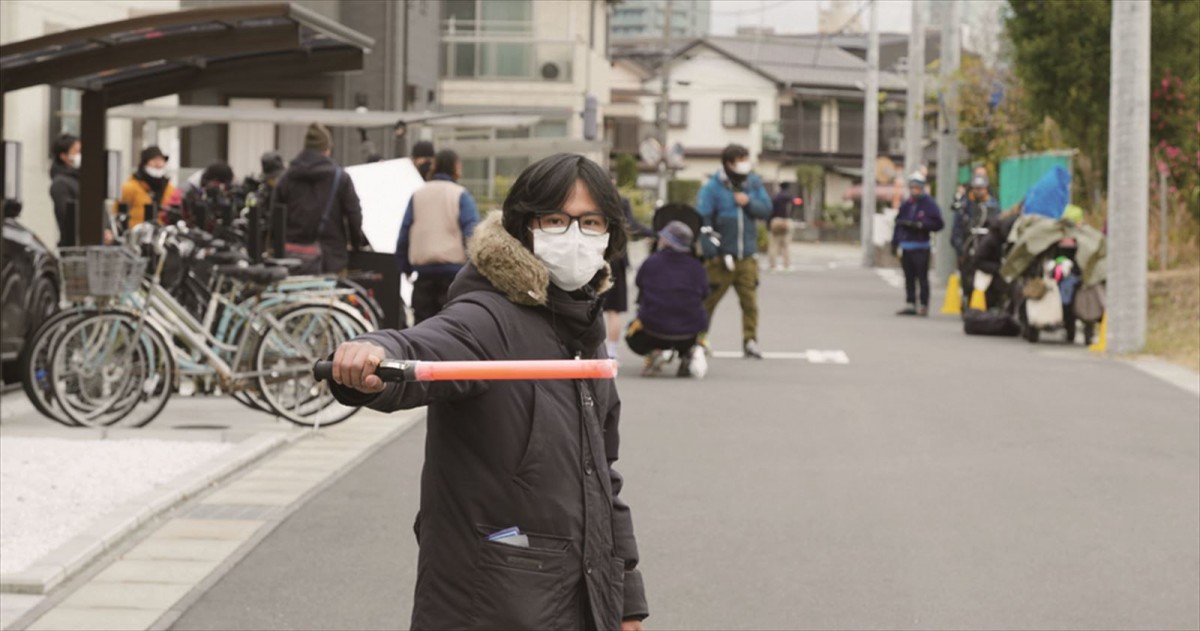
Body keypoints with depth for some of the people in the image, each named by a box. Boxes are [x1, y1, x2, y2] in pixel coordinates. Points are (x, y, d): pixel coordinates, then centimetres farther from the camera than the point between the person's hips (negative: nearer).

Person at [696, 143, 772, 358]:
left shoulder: (753, 183, 7)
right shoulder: (712, 188, -9)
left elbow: (766, 209, 7)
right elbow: (702, 220, -12)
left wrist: (749, 203, -12)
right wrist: (711, 252, -16)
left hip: (747, 257, 4)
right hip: (721, 258, -4)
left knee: (750, 301, 0)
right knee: (708, 300, 4)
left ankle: (750, 341, 7)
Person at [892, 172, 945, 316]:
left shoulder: (929, 204, -3)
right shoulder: (906, 205, 15)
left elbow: (937, 223, -8)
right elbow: (899, 223, 16)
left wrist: (920, 225, -14)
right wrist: (895, 242, 11)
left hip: (921, 247, -6)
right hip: (906, 247, 6)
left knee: (922, 277, -4)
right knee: (909, 278, 9)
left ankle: (924, 305, -2)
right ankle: (910, 304, 14)